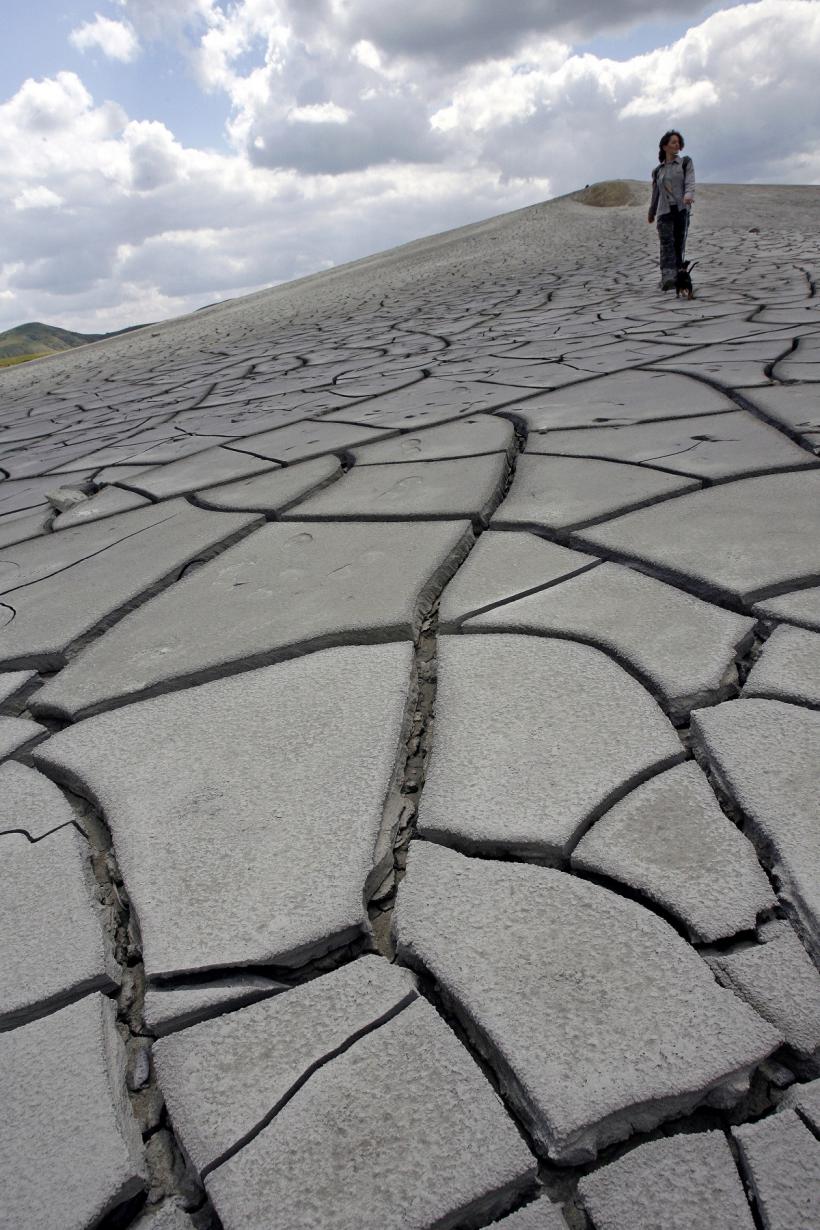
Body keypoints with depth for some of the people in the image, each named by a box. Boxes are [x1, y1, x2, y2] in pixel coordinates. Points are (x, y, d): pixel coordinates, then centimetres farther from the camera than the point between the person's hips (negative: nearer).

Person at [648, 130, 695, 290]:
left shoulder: (686, 163, 9)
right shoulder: (657, 171, 16)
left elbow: (690, 182, -6)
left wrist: (689, 194, -27)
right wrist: (651, 213, 35)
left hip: (682, 209, 0)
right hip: (664, 211, 0)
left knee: (679, 245, -1)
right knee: (667, 244, -18)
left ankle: (677, 278, 5)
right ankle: (667, 278, -34)